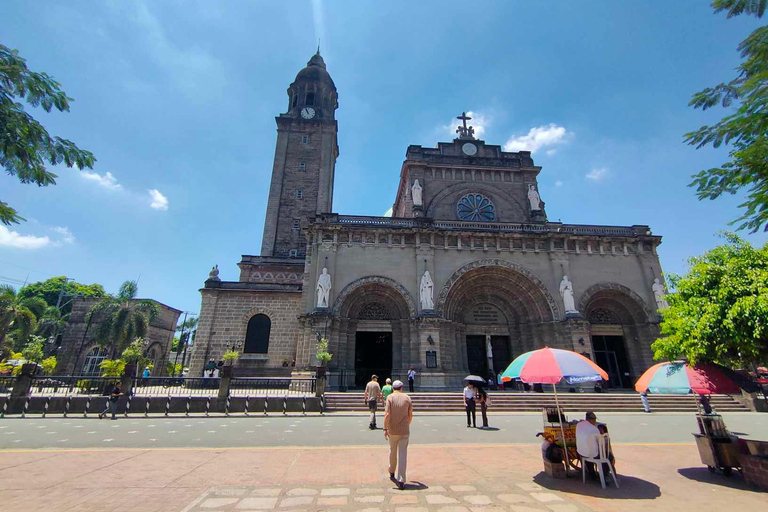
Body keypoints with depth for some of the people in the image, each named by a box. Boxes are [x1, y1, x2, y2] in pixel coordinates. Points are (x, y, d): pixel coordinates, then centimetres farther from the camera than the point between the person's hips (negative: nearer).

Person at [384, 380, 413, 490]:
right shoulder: (407, 398, 0)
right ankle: (401, 480, -2)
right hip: (404, 431, 0)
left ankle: (392, 473, 36)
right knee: (403, 454, 2)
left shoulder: (390, 397, -5)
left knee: (392, 451, 19)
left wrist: (385, 429, -9)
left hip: (392, 430, 0)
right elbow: (410, 415, 5)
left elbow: (387, 414, -14)